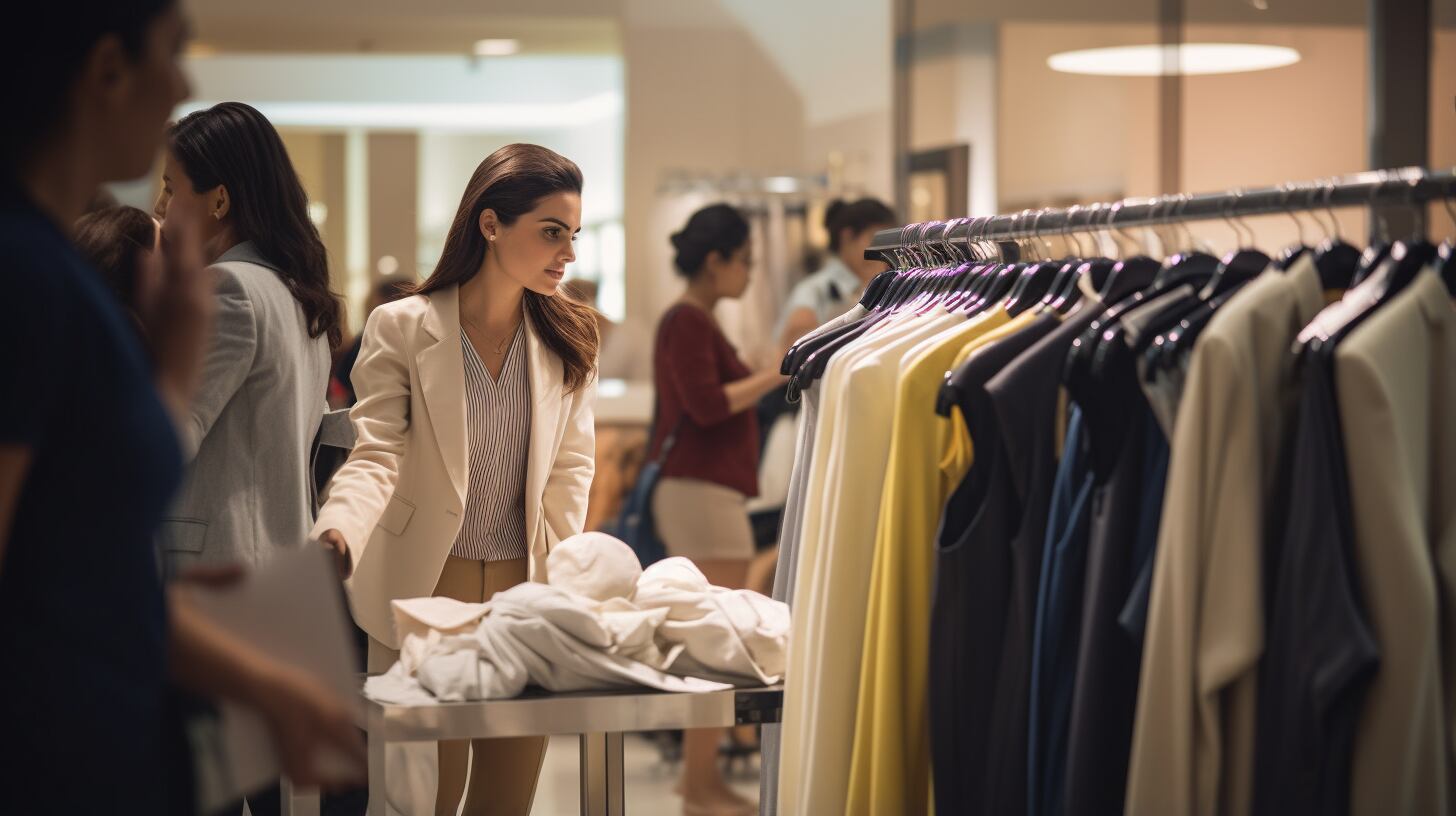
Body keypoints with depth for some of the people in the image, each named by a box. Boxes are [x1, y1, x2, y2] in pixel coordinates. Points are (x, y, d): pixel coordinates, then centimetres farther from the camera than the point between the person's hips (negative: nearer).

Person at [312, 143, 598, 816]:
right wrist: (337, 536, -33)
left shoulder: (567, 340, 6)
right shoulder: (401, 329, -6)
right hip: (428, 593, -3)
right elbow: (375, 456, -13)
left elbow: (569, 471, 7)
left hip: (526, 589, 3)